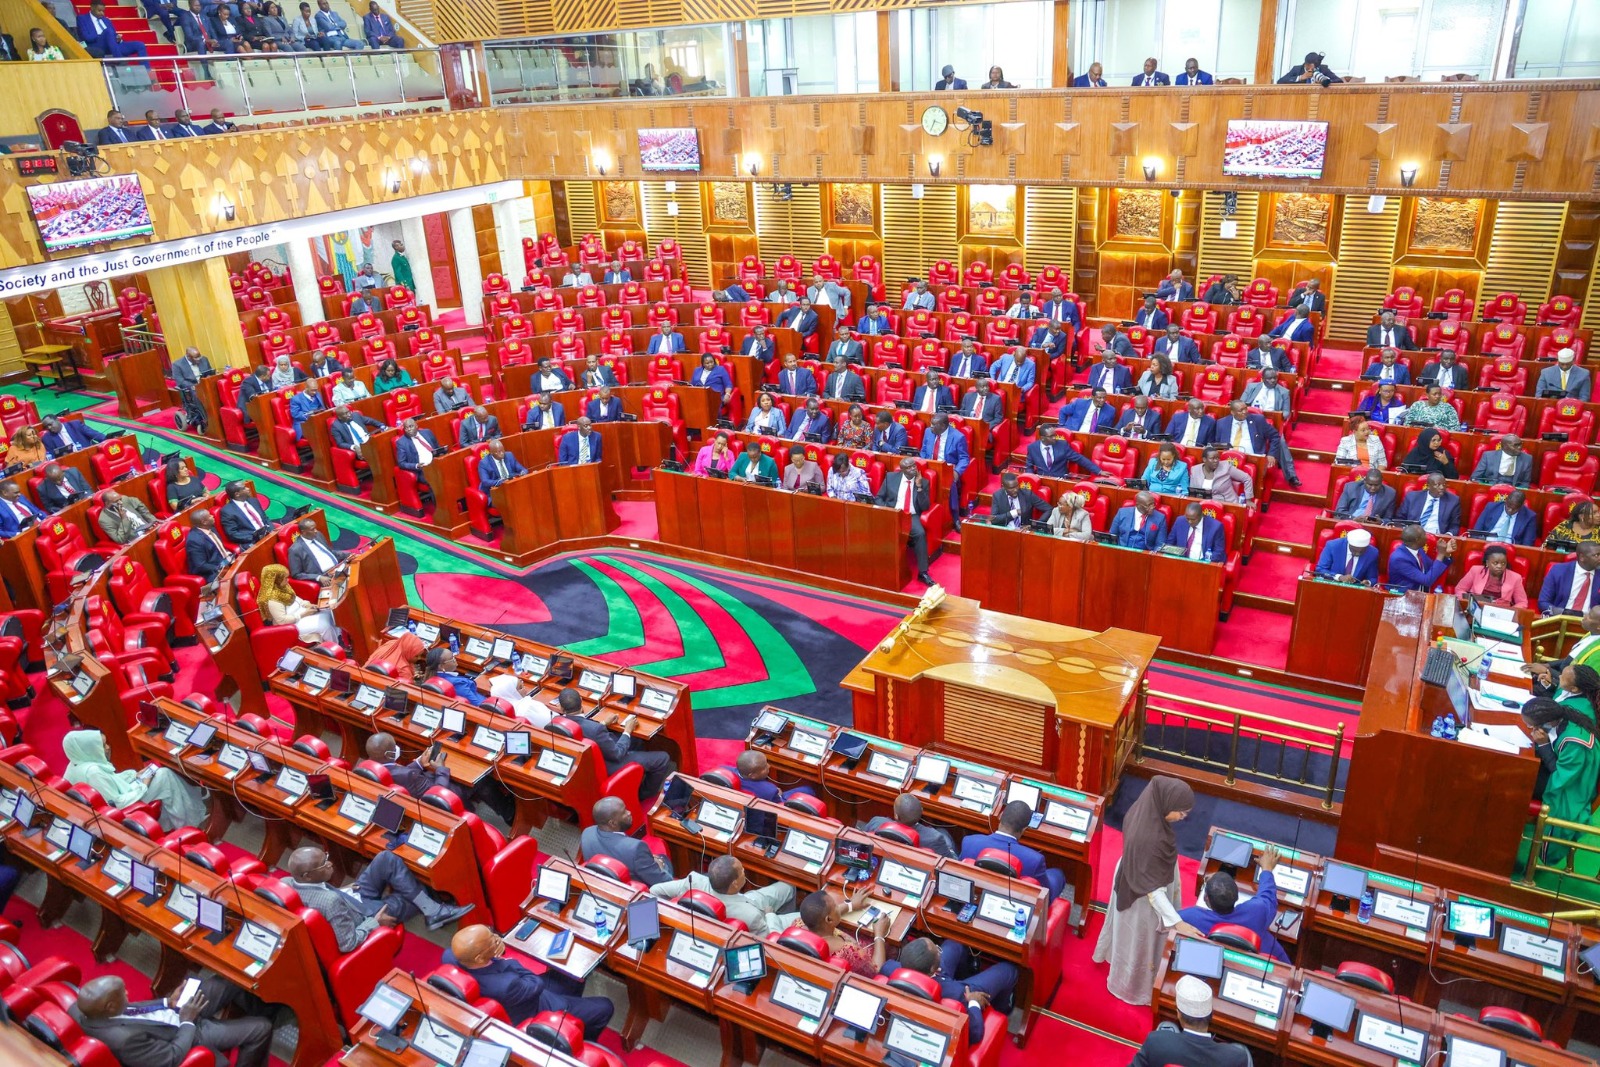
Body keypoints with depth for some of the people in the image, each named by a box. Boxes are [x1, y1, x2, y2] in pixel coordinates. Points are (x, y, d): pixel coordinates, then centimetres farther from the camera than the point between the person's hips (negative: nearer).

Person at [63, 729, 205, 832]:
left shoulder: (76, 764, -2)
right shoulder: (93, 771, -33)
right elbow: (118, 804, -29)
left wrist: (134, 775, 5)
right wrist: (142, 787, -17)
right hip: (125, 809, -10)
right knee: (164, 774, -8)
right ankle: (189, 821, 5)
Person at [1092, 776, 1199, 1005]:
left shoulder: (1146, 811, -18)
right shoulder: (1147, 838, -43)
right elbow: (1151, 888, -35)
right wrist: (1177, 922, -34)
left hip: (1133, 878, 8)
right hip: (1142, 897, -8)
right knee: (1139, 940, 20)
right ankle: (1132, 986, 46)